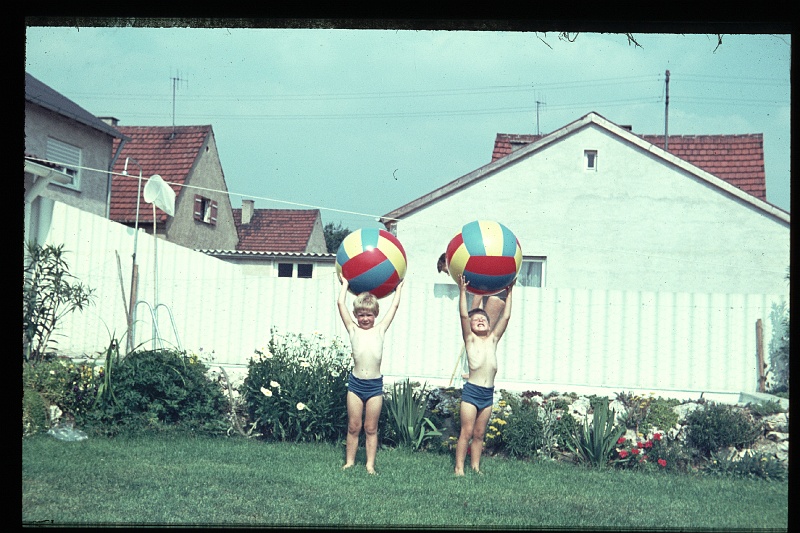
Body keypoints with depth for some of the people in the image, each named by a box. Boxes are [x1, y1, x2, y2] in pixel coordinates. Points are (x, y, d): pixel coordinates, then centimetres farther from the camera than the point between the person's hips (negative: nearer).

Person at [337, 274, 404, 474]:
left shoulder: (380, 329, 7)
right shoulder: (353, 329, 6)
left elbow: (394, 306, 13)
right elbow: (341, 304, 7)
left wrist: (398, 288, 25)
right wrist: (345, 284, 18)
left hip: (375, 384, 0)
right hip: (356, 383, 0)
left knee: (371, 428, 7)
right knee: (353, 427, 7)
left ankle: (370, 465, 10)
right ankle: (349, 462, 15)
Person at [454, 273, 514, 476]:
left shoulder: (493, 339, 10)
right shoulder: (470, 339, 0)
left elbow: (505, 317, 11)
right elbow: (463, 316, -10)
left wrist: (509, 294, 12)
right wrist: (462, 292, -13)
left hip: (488, 393, 4)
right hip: (471, 390, -4)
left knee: (479, 434, 10)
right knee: (466, 432, -4)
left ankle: (475, 467, 15)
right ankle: (459, 468, -1)